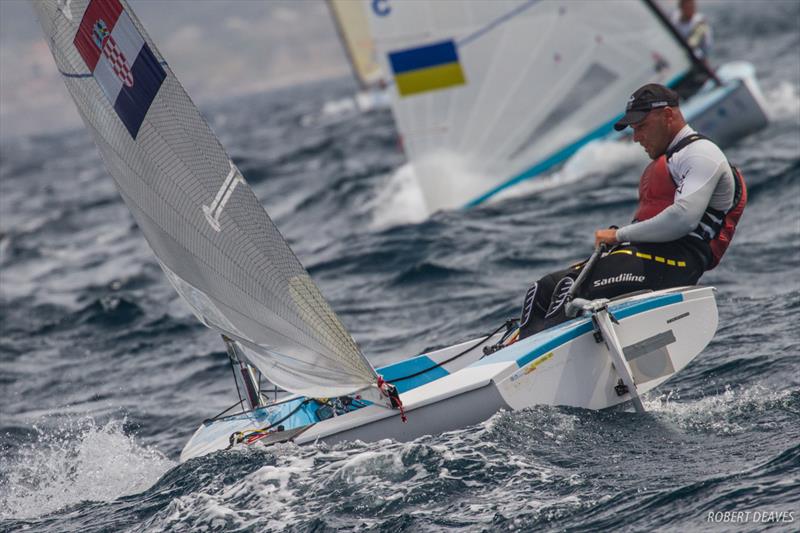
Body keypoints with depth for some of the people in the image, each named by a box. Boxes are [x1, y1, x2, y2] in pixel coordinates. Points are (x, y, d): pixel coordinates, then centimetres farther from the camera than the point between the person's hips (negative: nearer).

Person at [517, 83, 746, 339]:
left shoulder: (701, 154, -1)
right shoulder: (664, 161, 32)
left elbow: (683, 219, -18)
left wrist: (620, 235, -12)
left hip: (672, 263, -10)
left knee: (573, 289, -29)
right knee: (543, 289, -5)